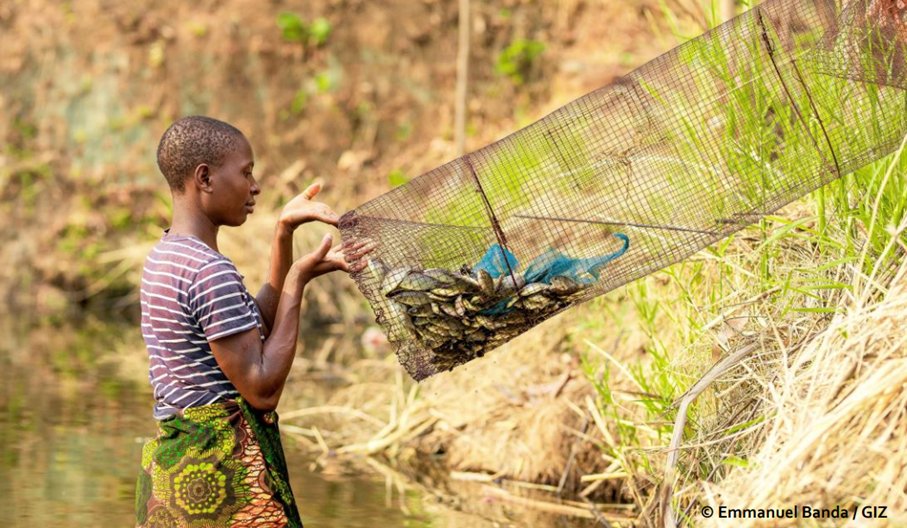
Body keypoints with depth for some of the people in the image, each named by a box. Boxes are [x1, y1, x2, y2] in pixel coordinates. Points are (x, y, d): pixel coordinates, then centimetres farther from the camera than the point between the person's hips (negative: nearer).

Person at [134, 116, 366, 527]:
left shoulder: (164, 257, 12)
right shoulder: (211, 272, -17)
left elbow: (258, 326, 17)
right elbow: (263, 389, -17)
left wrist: (284, 233, 13)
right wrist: (298, 280, -12)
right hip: (225, 463, -9)